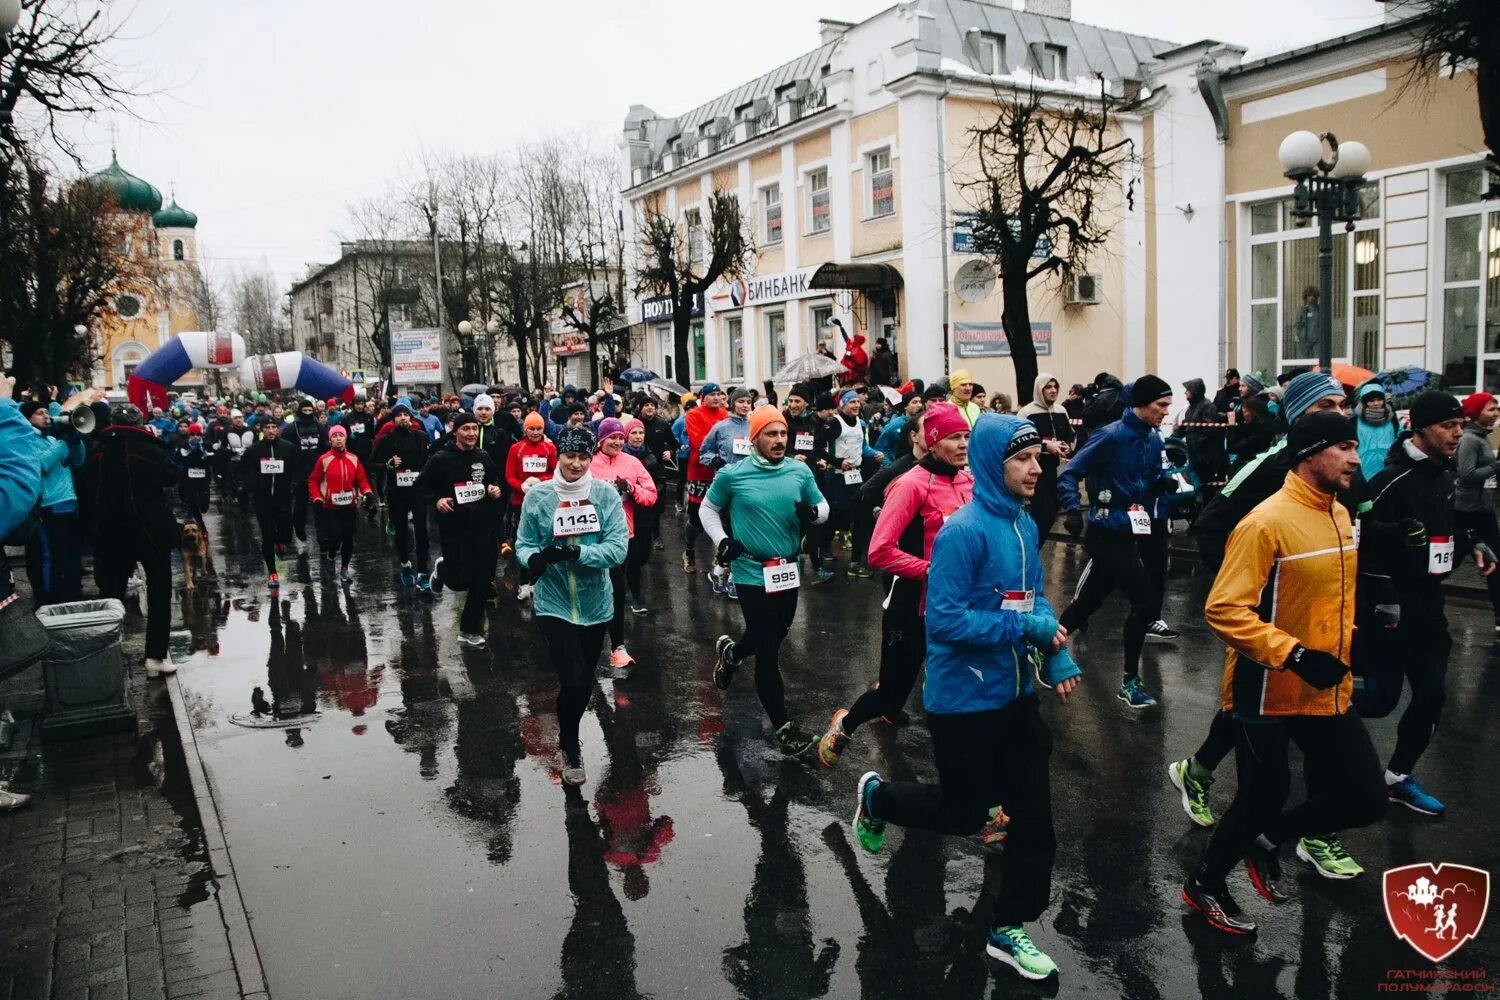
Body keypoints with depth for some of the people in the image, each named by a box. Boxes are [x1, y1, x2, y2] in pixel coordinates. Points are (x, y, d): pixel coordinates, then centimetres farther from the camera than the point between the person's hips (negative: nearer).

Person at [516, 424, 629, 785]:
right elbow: (524, 544, -2)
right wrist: (534, 559, -25)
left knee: (585, 681, 16)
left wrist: (575, 553, -28)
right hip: (553, 603, -2)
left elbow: (618, 548, -14)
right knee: (573, 680, -9)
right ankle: (570, 747, 20)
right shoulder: (537, 495, -8)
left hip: (595, 603, 2)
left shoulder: (606, 494, -9)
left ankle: (568, 735, 45)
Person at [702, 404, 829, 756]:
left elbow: (822, 506, 11)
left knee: (773, 636, 22)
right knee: (768, 650, -2)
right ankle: (783, 726, 11)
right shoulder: (732, 475, -9)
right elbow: (708, 509, 6)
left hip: (788, 571, 5)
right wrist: (722, 541, -10)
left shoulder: (800, 471, -1)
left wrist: (813, 512, -13)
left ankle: (730, 652, 54)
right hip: (752, 572, -5)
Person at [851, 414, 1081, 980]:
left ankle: (1009, 931, 28)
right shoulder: (963, 531, -22)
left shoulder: (1025, 525, 4)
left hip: (1015, 695, 8)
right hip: (965, 700, -8)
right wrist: (1025, 628, -24)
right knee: (966, 813, 9)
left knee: (1033, 817, 11)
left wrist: (1058, 657, 0)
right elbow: (944, 620, -26)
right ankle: (877, 797, 37)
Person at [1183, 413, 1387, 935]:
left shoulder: (1339, 515, 6)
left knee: (1365, 800, 7)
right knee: (1263, 799, 7)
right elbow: (1223, 609, -24)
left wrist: (1345, 649, 16)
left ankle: (1268, 839, 31)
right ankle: (1204, 885, 32)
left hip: (1328, 691, 8)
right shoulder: (1268, 522, -21)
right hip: (1269, 693, -7)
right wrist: (1293, 654, -27)